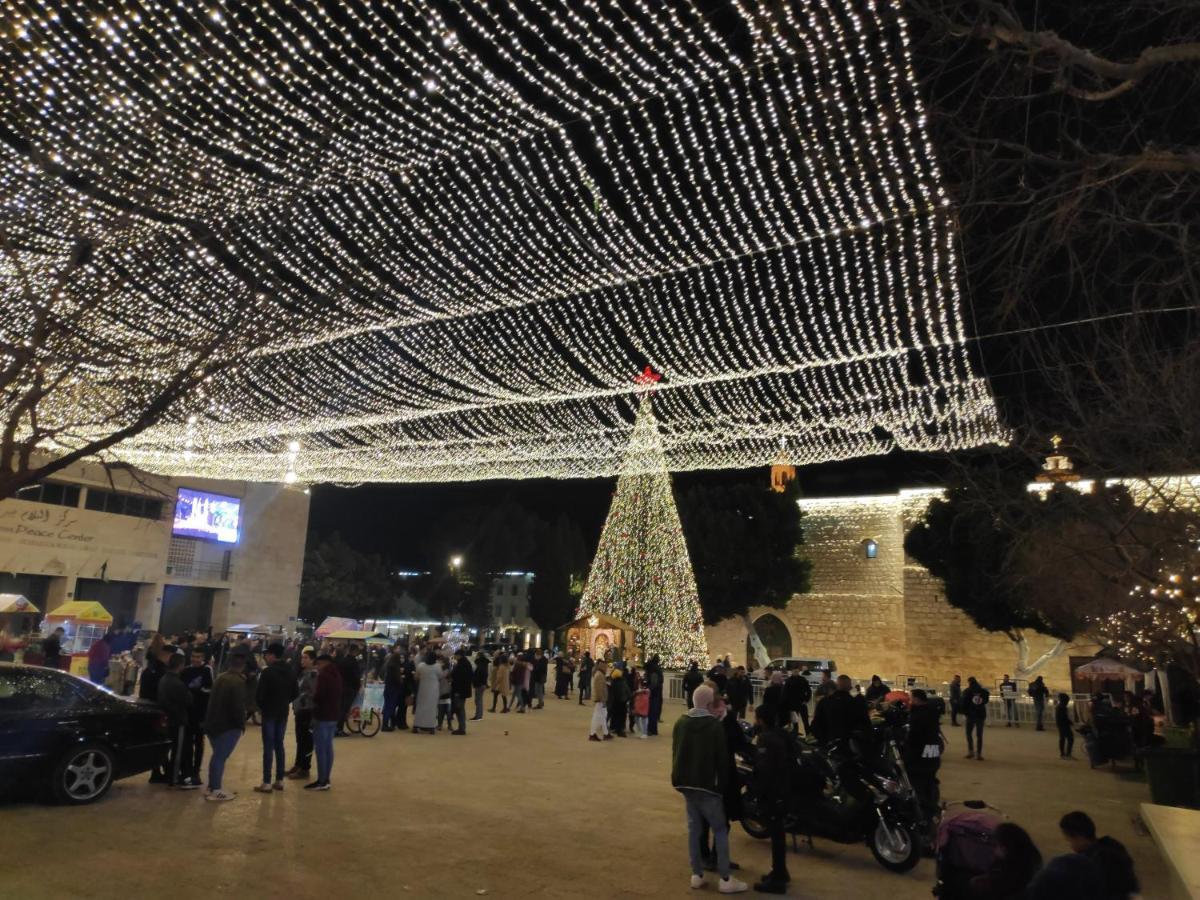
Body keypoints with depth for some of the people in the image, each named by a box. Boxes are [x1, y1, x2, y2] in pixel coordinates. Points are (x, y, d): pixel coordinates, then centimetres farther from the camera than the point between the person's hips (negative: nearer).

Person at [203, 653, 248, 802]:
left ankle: (212, 787, 25)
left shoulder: (220, 678, 9)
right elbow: (238, 707, -20)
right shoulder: (238, 682, -19)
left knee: (217, 755, 19)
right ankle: (215, 790, 2)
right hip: (228, 725, -8)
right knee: (221, 756, -2)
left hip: (212, 723, 9)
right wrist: (241, 724, -8)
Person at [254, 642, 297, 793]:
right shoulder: (289, 671, 5)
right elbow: (295, 691, 9)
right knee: (279, 745, 13)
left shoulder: (267, 672, -16)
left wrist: (261, 706, 3)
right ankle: (279, 781, 16)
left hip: (269, 712, -6)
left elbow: (259, 693, -16)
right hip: (283, 712, 6)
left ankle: (267, 783, 0)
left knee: (268, 747, -2)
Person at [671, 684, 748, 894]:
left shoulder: (680, 723, 6)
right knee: (720, 829, 3)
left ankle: (697, 875, 15)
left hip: (685, 782, 6)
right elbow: (722, 759, -12)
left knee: (694, 828, 13)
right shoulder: (714, 725, -15)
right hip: (707, 784, -6)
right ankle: (725, 879, 3)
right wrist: (723, 786, -2)